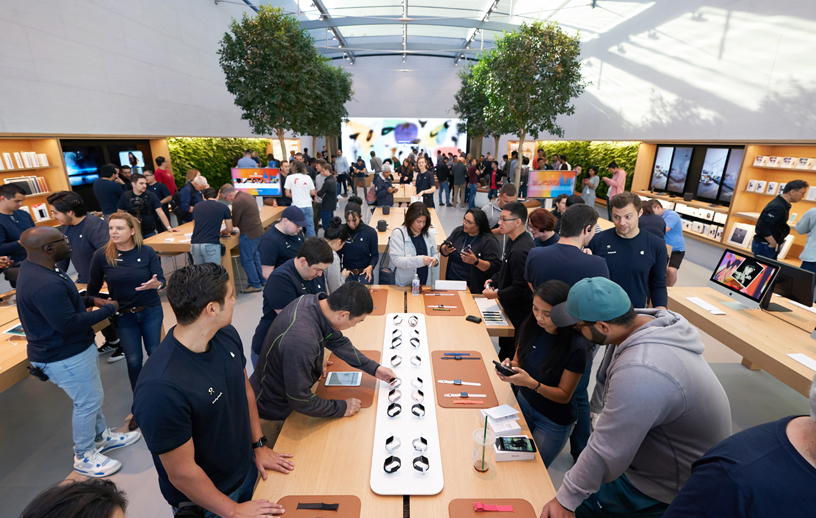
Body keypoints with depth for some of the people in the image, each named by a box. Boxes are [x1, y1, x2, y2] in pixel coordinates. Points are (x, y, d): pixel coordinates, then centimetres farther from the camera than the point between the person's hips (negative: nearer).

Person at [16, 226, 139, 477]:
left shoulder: (33, 267, 3)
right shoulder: (45, 285, -33)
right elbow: (69, 324, -30)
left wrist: (91, 300, 3)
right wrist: (108, 309, -19)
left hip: (77, 347, 10)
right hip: (64, 357, -10)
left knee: (91, 396, 23)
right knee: (87, 402, 6)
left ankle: (102, 437, 42)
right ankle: (84, 457, 26)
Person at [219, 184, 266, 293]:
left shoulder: (237, 202, -20)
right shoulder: (247, 195, 9)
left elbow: (234, 222, -13)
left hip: (249, 234, -10)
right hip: (258, 230, 10)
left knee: (247, 260, 2)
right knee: (255, 256, 21)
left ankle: (255, 285, 9)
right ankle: (261, 280, 30)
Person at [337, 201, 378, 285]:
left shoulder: (370, 232, -9)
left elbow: (375, 255, -1)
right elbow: (338, 254, 4)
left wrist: (370, 267, -21)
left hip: (365, 272, -1)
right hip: (347, 272, 1)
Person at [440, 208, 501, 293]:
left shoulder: (489, 241, -8)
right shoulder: (458, 231, 8)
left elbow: (494, 267, -14)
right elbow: (442, 249, 15)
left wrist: (476, 261, -27)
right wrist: (446, 249, -8)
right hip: (451, 280, 4)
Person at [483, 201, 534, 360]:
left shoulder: (520, 250, -30)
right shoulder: (514, 242, 4)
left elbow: (520, 289, -29)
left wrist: (496, 294, -19)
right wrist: (494, 280, 5)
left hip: (517, 313, -10)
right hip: (510, 307, 10)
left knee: (510, 353, 9)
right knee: (505, 347, 27)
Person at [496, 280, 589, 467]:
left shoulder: (576, 347, -26)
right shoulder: (531, 326, -13)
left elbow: (564, 396, -18)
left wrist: (532, 383, -34)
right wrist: (510, 365, -21)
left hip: (555, 421, -4)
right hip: (523, 402, 4)